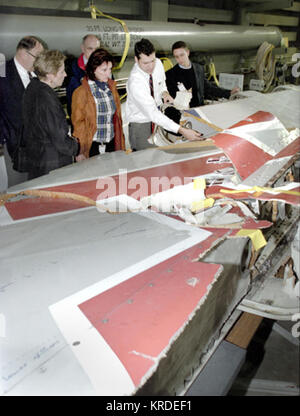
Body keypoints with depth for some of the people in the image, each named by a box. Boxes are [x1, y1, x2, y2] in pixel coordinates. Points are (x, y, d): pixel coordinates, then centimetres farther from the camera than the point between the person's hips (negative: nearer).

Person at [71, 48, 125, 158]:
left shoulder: (111, 87, 8)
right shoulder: (81, 92, -11)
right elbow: (78, 123, -6)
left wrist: (120, 144, 12)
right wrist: (80, 152, -8)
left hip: (112, 144, 5)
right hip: (92, 146, -5)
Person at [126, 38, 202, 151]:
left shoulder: (158, 63, -8)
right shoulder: (135, 82, -30)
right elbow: (152, 114, -34)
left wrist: (164, 92, -10)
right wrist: (181, 130, -40)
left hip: (158, 117, 6)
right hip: (140, 124, -6)